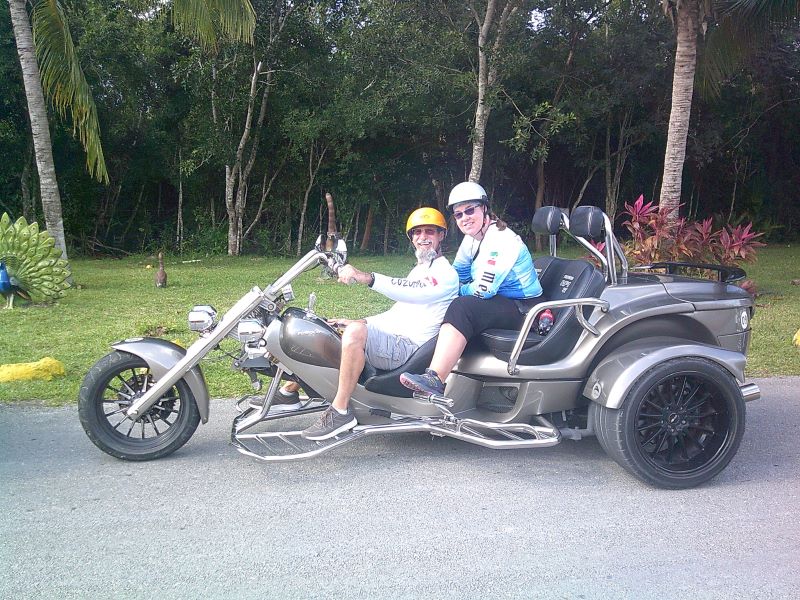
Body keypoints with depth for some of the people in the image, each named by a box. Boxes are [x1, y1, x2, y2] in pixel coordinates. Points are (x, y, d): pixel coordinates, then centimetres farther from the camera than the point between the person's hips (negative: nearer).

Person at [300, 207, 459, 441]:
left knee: (355, 332, -36)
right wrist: (355, 321, 17)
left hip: (408, 346, -11)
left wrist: (367, 278, -42)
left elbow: (416, 292, -30)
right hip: (389, 335, 11)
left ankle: (341, 411, -28)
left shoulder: (446, 272, -8)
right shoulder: (419, 270, 26)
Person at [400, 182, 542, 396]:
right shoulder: (472, 238, 10)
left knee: (462, 308, -31)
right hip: (500, 304, 10)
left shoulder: (501, 240, -19)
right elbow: (456, 276, 20)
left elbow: (483, 290, -23)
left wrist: (458, 290, -4)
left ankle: (434, 379, -40)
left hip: (524, 310, -10)